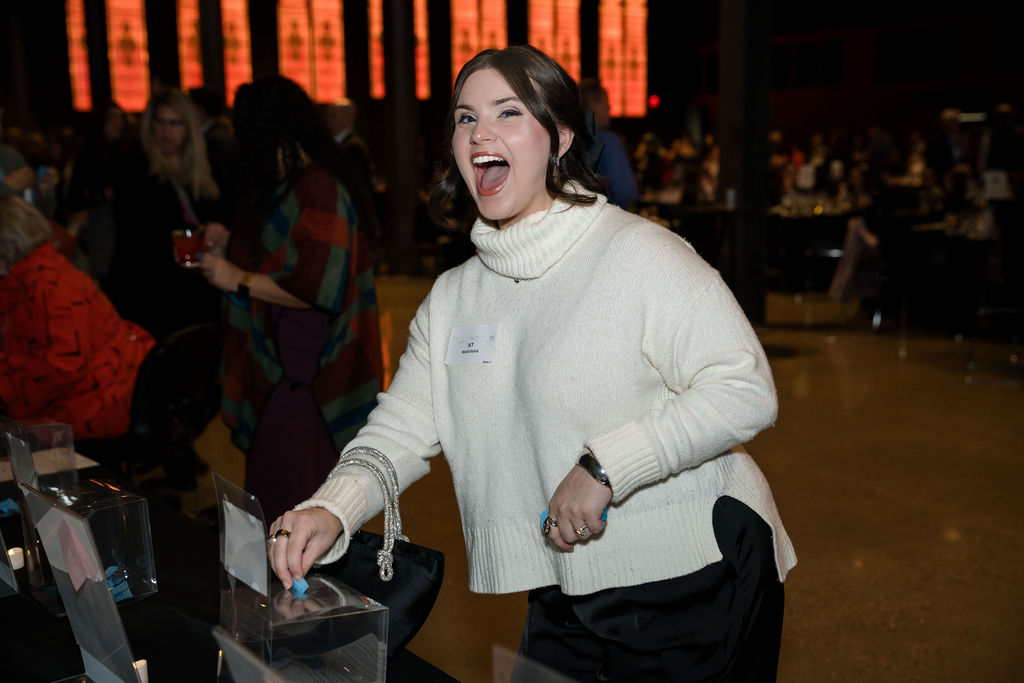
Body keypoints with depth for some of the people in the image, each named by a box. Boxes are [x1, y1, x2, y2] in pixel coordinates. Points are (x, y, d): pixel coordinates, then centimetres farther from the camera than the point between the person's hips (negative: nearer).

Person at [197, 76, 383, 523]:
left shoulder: (319, 193, -17)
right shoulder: (287, 188, 14)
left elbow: (318, 287, -25)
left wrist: (239, 280, -16)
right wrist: (231, 246, 15)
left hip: (301, 377, -10)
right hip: (275, 368, 10)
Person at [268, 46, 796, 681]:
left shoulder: (640, 253, -15)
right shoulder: (453, 296, 6)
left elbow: (746, 389, -21)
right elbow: (400, 431, 5)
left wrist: (604, 466, -26)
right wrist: (331, 511, -14)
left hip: (694, 588, -5)